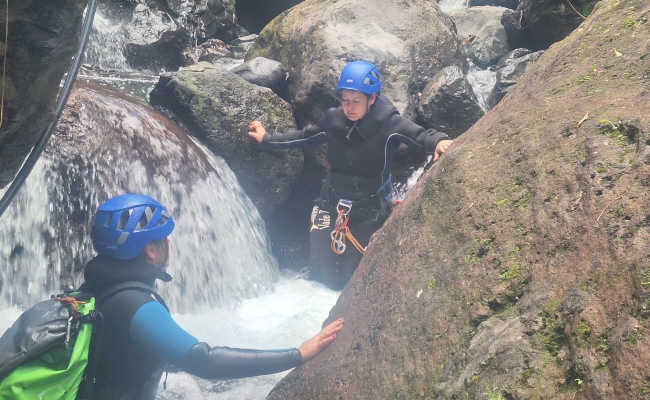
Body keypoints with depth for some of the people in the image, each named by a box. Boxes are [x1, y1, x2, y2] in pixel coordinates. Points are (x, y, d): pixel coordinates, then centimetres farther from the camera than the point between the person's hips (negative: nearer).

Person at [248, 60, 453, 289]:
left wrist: (438, 142, -49)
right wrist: (267, 140, 16)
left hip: (369, 210, -3)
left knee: (355, 276, 5)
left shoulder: (388, 124, -17)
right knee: (321, 270, 10)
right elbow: (304, 137, 11)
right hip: (331, 204, 4)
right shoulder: (334, 120, -4)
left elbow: (420, 135, -26)